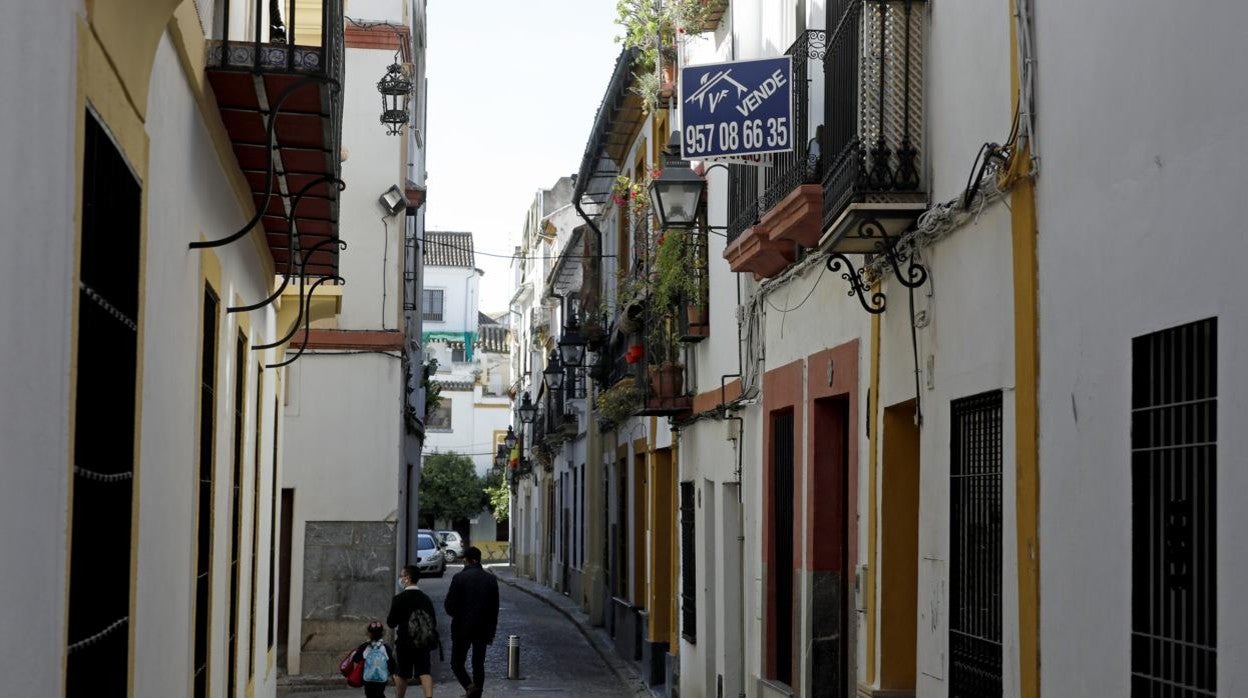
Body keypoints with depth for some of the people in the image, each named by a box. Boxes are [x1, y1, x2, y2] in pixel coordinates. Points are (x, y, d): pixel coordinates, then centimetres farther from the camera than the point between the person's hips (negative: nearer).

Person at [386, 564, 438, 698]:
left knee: (402, 674, 10)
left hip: (405, 643, -4)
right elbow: (433, 621, 8)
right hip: (424, 643, 4)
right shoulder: (425, 598, 4)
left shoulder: (399, 599, -12)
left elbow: (391, 622, -10)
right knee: (424, 671, 2)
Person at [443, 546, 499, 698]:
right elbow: (495, 608, 5)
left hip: (462, 629, -4)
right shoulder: (491, 579, 3)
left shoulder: (459, 578, -10)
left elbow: (449, 605, -10)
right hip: (483, 630, 4)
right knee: (478, 664, 12)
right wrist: (491, 631, 13)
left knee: (457, 663, 5)